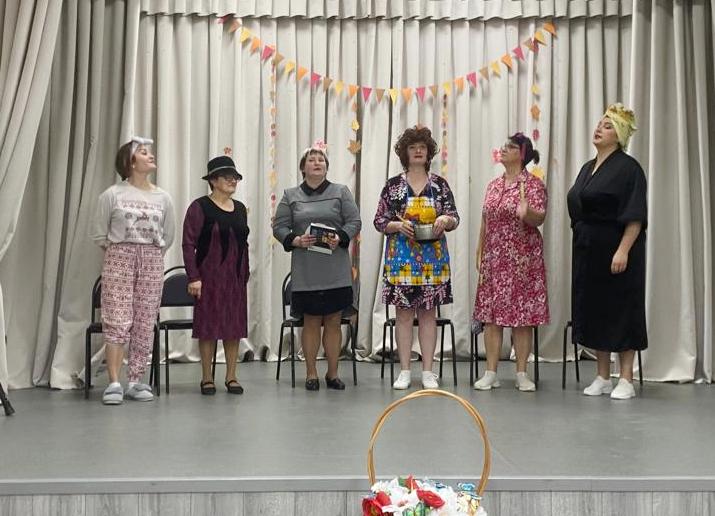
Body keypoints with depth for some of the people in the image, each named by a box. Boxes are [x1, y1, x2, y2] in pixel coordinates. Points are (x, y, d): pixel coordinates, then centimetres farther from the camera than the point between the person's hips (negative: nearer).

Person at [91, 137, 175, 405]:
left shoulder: (163, 198, 8)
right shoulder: (112, 194, 0)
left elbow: (168, 236, 14)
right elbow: (99, 233, 5)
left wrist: (152, 255, 8)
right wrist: (116, 252, 5)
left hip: (152, 262, 3)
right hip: (118, 259, -3)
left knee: (144, 323, 2)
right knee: (117, 321, -9)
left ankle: (135, 381, 10)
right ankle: (114, 383, -7)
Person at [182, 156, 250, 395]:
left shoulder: (240, 208, 11)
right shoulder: (200, 207, -7)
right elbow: (188, 243, -10)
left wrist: (245, 275, 12)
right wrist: (193, 277, -17)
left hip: (235, 276, 5)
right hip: (210, 275, -5)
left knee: (235, 325, 7)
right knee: (208, 325, 1)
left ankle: (231, 376, 16)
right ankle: (207, 378, 11)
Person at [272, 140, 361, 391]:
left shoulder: (341, 192, 8)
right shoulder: (290, 196, 10)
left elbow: (354, 221, 3)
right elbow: (279, 227, 6)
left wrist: (340, 238, -15)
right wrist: (296, 240, -12)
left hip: (336, 270, 0)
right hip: (306, 271, 0)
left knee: (334, 321, 4)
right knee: (311, 321, 4)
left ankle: (333, 373, 15)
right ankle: (311, 373, 15)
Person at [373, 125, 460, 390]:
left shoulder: (440, 184, 6)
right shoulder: (393, 185, 2)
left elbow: (454, 219, 5)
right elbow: (379, 221, 2)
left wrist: (445, 220, -17)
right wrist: (398, 225, -17)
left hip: (433, 257, 1)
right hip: (402, 257, -1)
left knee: (428, 313, 4)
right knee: (404, 314, 2)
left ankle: (428, 371, 11)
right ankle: (404, 372, 11)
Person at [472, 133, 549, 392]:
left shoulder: (533, 184, -4)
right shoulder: (493, 185, 13)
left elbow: (539, 218, -15)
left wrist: (527, 212, -36)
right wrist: (480, 253, 11)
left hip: (523, 259, -5)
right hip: (494, 259, 5)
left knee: (521, 313, -1)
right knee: (491, 313, 2)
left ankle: (522, 373, 8)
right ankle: (490, 372, 8)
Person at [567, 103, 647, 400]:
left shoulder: (628, 168, -9)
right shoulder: (588, 168, 15)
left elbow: (635, 216, -15)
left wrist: (623, 250, -22)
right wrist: (581, 246, 15)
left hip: (615, 251, -8)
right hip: (588, 250, 8)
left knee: (621, 309, -1)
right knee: (594, 309, 9)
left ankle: (626, 379, 7)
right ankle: (602, 378, 19)